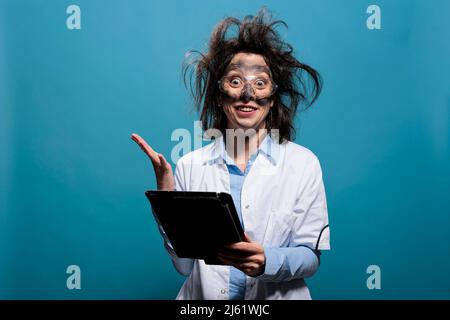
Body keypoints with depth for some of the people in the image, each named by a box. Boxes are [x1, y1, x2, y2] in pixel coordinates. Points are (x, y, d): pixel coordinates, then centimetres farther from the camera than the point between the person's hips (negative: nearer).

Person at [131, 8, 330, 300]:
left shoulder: (304, 163, -2)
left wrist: (267, 260, -18)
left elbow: (311, 256, 1)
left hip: (276, 297, 0)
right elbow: (185, 265, 3)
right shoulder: (190, 166, 1)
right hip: (204, 296, 1)